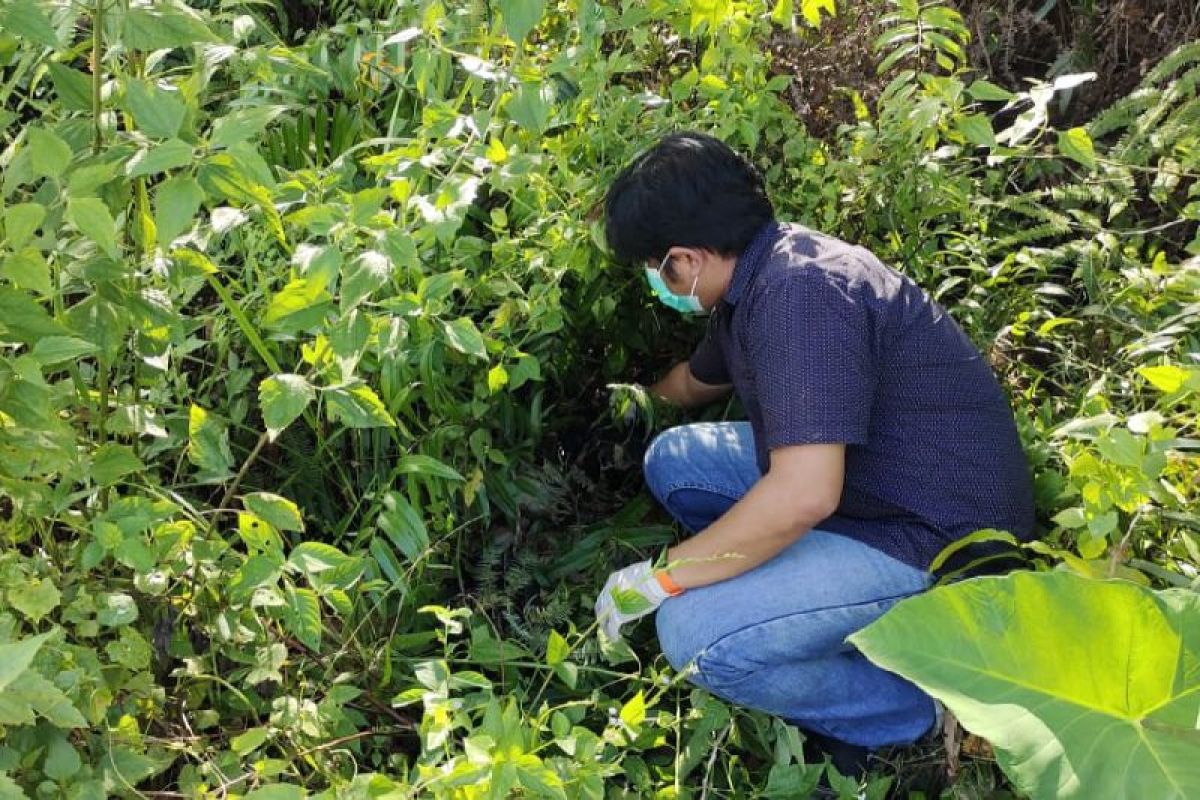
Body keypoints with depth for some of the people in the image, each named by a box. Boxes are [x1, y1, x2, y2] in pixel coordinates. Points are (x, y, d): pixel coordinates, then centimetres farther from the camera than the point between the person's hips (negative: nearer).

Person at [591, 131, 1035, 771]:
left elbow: (803, 496, -34)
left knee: (694, 633, -24)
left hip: (941, 543, -10)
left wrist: (657, 578, -22)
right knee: (674, 460, 13)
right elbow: (694, 383, 26)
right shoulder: (759, 275, 4)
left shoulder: (800, 293, -27)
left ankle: (918, 715, -2)